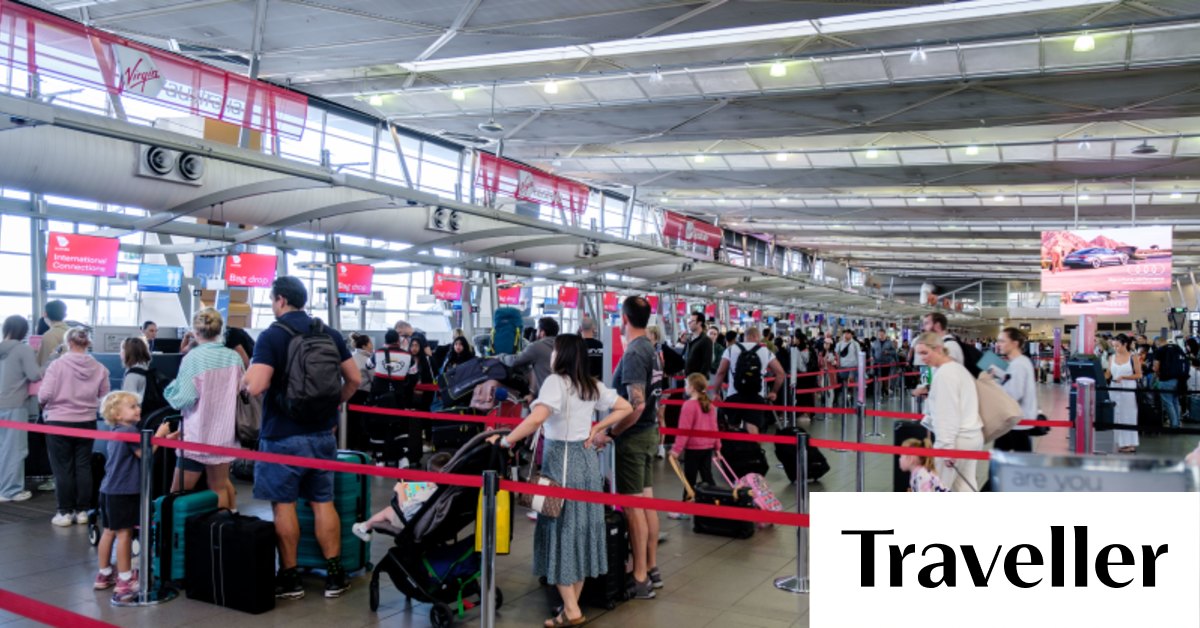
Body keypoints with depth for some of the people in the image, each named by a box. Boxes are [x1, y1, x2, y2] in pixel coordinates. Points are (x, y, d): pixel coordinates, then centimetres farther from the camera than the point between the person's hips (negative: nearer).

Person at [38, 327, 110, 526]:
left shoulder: (58, 364, -13)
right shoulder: (99, 368, -4)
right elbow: (104, 399, 3)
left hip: (59, 422, -3)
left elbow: (44, 395, -14)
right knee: (83, 466, 11)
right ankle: (82, 511, 16)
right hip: (87, 423, 3)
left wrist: (45, 404, 8)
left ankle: (65, 512, 13)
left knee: (63, 468, 7)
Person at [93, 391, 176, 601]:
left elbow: (135, 454, 17)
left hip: (110, 490, 10)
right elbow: (144, 454, -17)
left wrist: (162, 439, 11)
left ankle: (104, 575, 26)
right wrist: (159, 435, -10)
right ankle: (124, 580, 0)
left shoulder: (116, 432, 14)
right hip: (122, 492, -10)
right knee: (124, 533, -4)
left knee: (109, 532, 16)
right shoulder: (129, 431, -16)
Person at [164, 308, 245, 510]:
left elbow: (182, 399, -13)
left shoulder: (193, 358, -12)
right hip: (225, 432, 5)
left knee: (178, 492, 3)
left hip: (198, 433, -5)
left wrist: (173, 386, 6)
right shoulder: (234, 358, 1)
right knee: (220, 484, 17)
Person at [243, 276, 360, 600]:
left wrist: (245, 378, 1)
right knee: (323, 502, 10)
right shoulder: (329, 333, 5)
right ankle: (334, 575, 13)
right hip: (322, 432, 5)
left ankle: (289, 577, 13)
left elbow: (255, 386, -20)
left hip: (283, 435, -5)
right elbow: (354, 379, 7)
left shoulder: (271, 335, -11)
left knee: (284, 504, 5)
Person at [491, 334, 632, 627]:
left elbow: (536, 418, -29)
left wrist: (505, 441, -20)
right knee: (582, 528, 11)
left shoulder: (556, 382, -13)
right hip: (587, 458, 7)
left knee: (561, 529, 0)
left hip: (562, 460, -7)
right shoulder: (592, 385, 10)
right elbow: (626, 408, 17)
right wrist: (596, 428, 13)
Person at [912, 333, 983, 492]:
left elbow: (948, 414, -20)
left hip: (957, 438, -10)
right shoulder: (958, 367, 15)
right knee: (965, 488, 12)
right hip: (973, 436, 10)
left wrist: (947, 446, -21)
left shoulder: (944, 374, -15)